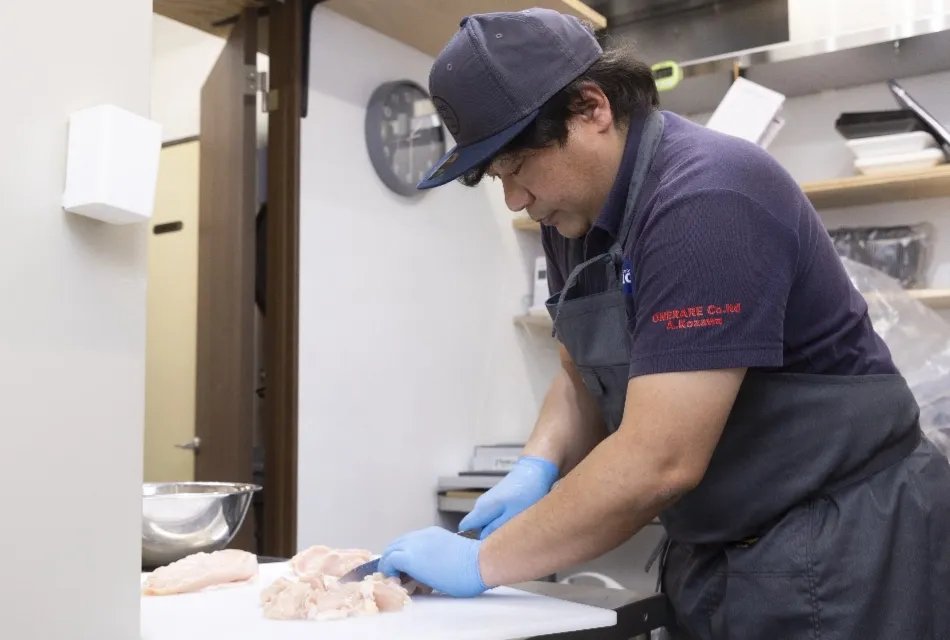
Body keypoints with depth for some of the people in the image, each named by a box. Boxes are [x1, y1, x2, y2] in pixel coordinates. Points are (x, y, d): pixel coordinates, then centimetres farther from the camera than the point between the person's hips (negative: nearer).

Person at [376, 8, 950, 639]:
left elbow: (658, 462, -29)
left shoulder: (707, 200, -26)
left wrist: (483, 563, -20)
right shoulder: (576, 214, 2)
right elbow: (585, 378, 12)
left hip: (839, 547, -7)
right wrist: (537, 468, -8)